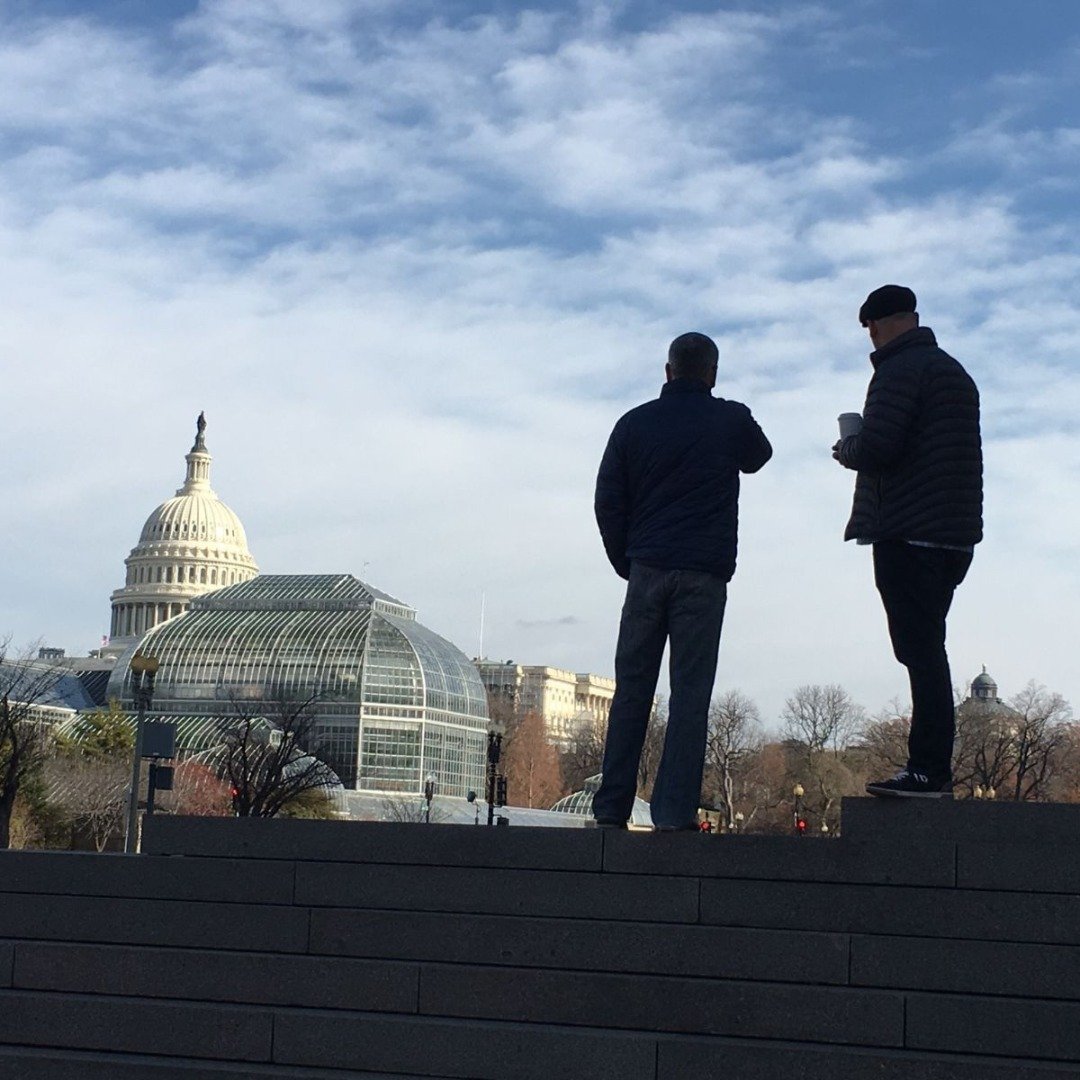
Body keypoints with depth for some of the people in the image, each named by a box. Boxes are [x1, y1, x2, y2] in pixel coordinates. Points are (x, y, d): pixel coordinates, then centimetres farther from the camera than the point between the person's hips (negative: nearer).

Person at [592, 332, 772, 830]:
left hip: (647, 570, 2)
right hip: (704, 574, -2)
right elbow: (758, 457, 25)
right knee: (689, 692, -1)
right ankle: (674, 811, -7)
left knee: (631, 690, 7)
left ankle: (612, 808, 4)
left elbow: (607, 502, 6)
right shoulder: (732, 421, 2)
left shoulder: (634, 424, 7)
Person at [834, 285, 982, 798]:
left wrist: (846, 450, 2)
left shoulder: (899, 370, -9)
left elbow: (876, 448, -20)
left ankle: (928, 771, -11)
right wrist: (863, 448, 22)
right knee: (927, 649, 13)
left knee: (920, 649, -10)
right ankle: (932, 769, 13)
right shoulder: (955, 372, 20)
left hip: (908, 533, -9)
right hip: (956, 534, 9)